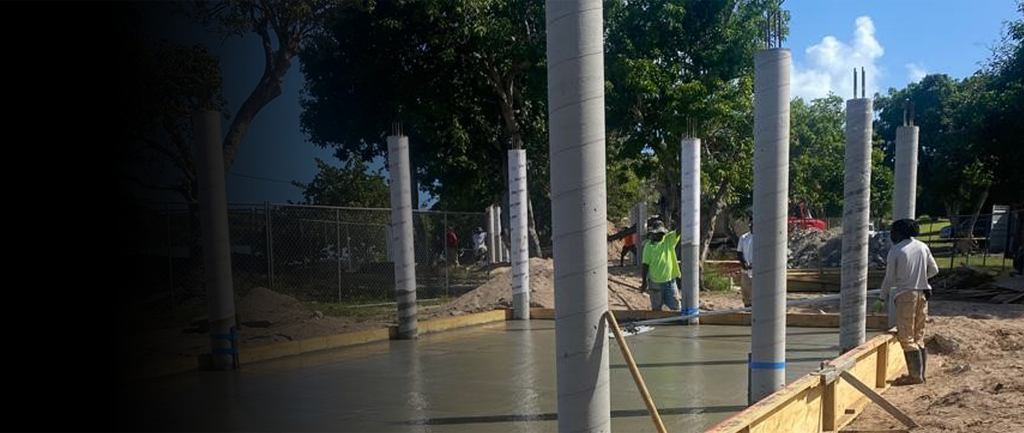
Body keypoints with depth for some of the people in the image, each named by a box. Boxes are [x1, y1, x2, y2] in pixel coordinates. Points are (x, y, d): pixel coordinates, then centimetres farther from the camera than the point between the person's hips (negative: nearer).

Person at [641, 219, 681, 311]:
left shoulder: (669, 239, -2)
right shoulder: (648, 246, -8)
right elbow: (645, 265, -7)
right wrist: (644, 282, -8)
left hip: (670, 280, 2)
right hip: (655, 283, -2)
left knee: (675, 307, 8)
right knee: (656, 309, 12)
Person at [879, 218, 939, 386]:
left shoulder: (895, 251, -11)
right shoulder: (922, 247, 5)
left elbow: (889, 278, -6)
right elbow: (934, 270, 11)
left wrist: (883, 295, 9)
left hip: (905, 295, -6)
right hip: (922, 293, 6)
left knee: (906, 337, 0)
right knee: (919, 336, 14)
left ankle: (915, 375, -2)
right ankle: (920, 373, 18)